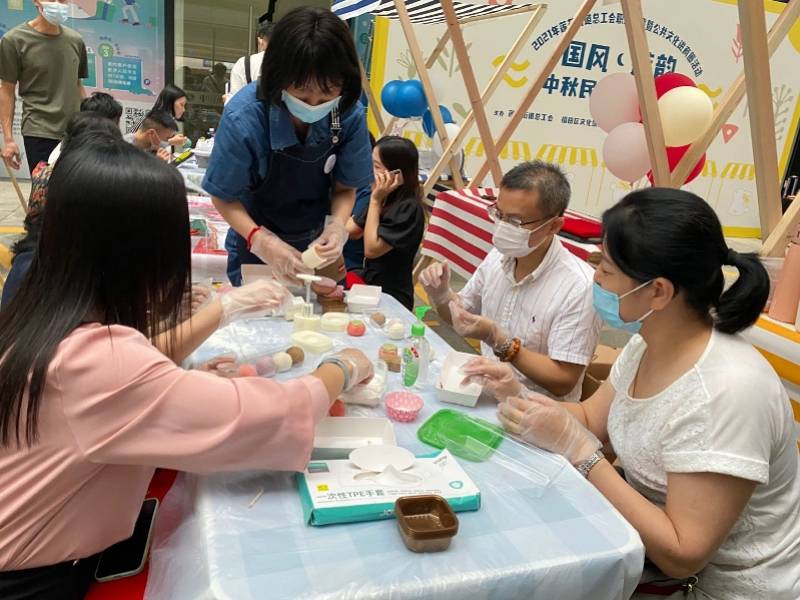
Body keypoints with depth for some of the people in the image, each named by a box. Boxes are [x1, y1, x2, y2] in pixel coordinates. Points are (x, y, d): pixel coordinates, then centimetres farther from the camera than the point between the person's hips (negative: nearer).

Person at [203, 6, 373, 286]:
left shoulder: (350, 114, -21)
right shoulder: (244, 118, -29)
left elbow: (345, 187, -8)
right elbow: (224, 197, -17)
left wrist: (336, 226, -28)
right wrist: (260, 239, -34)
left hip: (316, 243, 2)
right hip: (257, 245, -2)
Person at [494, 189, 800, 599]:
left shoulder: (725, 393, -32)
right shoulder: (646, 344, -6)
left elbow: (681, 555, -28)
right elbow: (591, 419, 6)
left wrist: (575, 447, -28)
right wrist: (523, 398, -13)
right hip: (654, 531, 7)